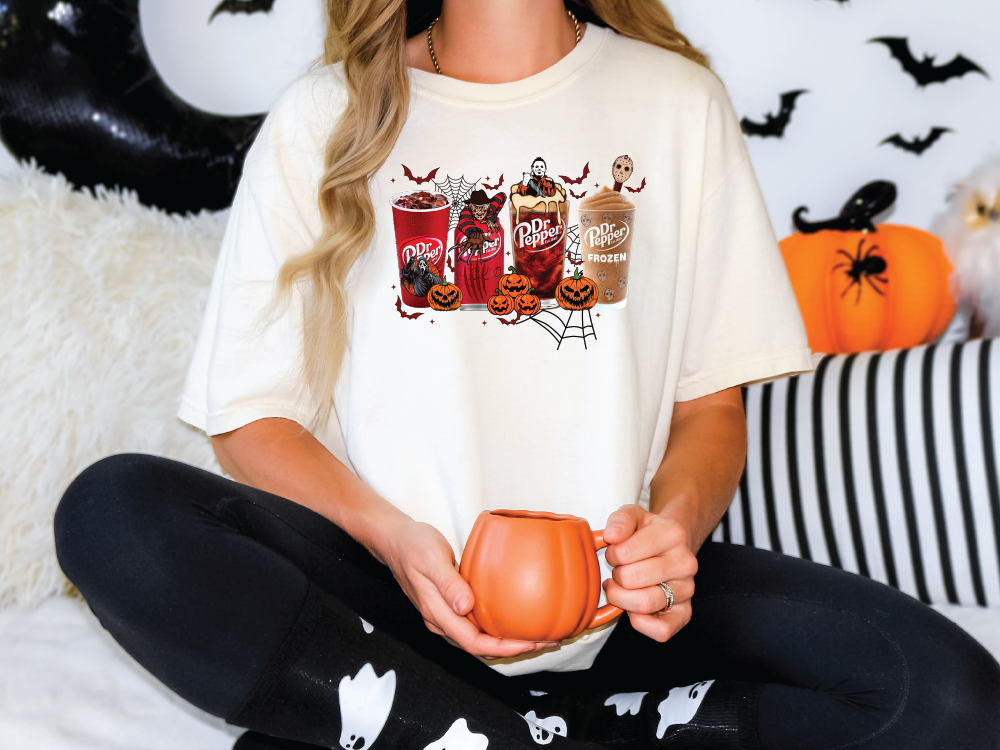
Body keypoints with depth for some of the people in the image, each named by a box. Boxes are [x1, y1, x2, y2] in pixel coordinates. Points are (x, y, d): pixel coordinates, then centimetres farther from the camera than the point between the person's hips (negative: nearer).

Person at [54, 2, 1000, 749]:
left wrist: (676, 522, -14)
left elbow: (713, 402, 8)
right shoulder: (321, 120, 5)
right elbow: (250, 416, 3)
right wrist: (393, 540, -16)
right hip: (390, 590, 0)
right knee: (113, 511, -27)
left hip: (614, 598, 1)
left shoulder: (677, 102, 8)